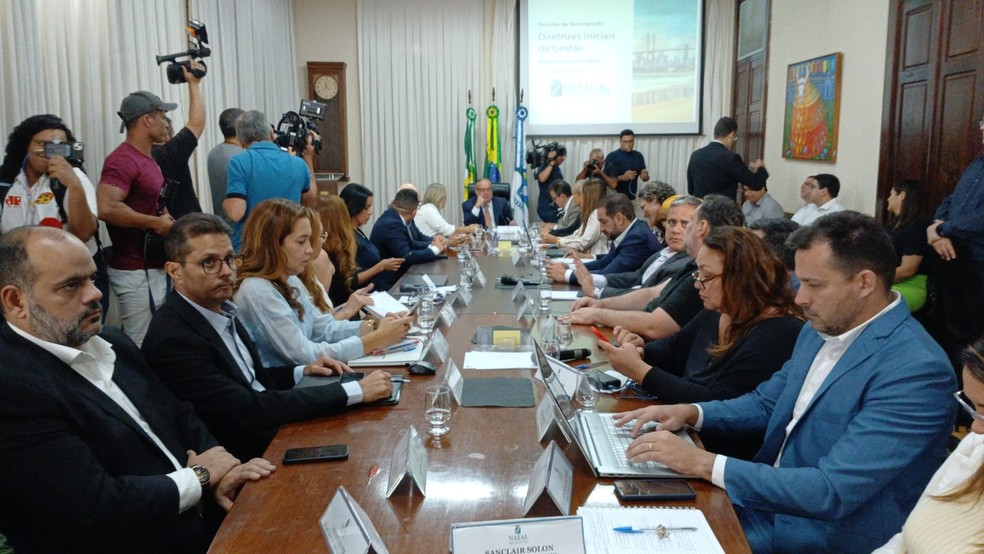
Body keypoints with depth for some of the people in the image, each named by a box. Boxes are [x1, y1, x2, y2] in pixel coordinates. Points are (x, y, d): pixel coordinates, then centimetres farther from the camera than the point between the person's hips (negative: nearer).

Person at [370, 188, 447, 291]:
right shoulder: (391, 224, -21)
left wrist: (432, 244, -3)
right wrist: (434, 249, -12)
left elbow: (411, 243, 12)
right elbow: (407, 257, -26)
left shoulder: (393, 217, 5)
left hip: (396, 276, 9)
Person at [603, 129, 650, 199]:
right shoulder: (611, 157, -6)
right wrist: (623, 177, -22)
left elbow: (645, 178, 11)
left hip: (632, 198, 4)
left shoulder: (638, 156, 8)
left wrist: (645, 176, -13)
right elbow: (606, 179, -8)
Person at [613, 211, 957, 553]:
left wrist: (703, 463, -28)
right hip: (772, 498, 7)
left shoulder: (917, 370, -24)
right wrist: (692, 412, -3)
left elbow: (834, 492, -28)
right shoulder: (819, 330, 2)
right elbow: (767, 403, 15)